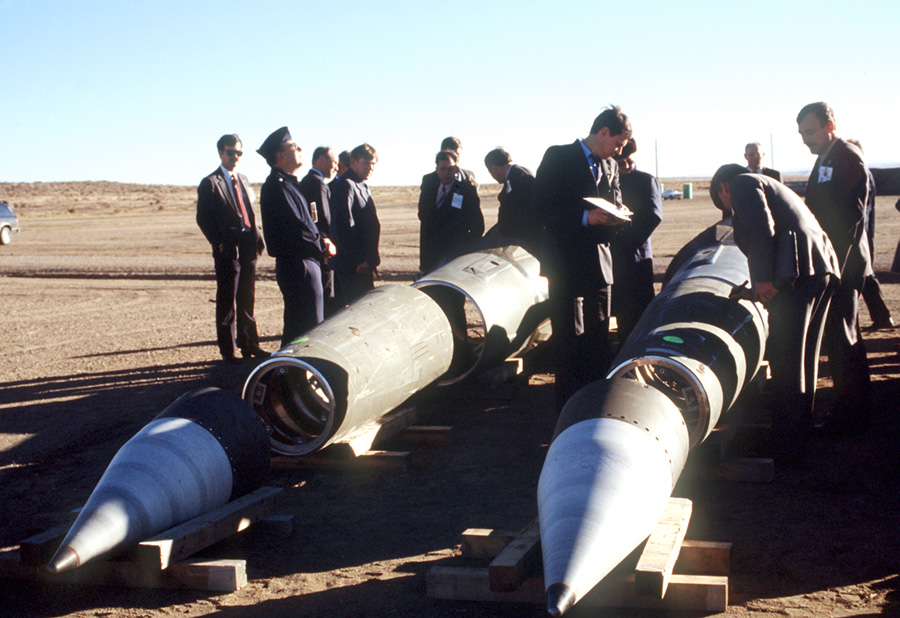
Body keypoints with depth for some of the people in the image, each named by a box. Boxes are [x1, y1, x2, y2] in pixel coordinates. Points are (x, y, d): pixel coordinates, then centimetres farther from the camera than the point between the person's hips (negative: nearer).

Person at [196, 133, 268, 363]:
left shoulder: (243, 180, 17)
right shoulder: (210, 183, -3)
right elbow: (203, 219, -6)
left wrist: (257, 237, 6)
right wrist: (219, 244, -14)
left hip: (248, 247, 6)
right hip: (228, 249, -6)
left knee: (246, 298, 13)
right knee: (227, 300, 0)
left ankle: (248, 344, 21)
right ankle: (228, 350, 7)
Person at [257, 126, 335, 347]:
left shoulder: (288, 183, 18)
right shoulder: (277, 186, -15)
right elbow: (295, 229, -22)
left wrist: (321, 239, 3)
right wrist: (323, 246, -9)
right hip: (298, 266, -10)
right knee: (308, 329, -7)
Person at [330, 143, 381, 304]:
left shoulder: (363, 186, 18)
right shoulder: (345, 185, -13)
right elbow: (344, 226, -20)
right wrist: (359, 260, -22)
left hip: (364, 263, 10)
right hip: (352, 266, -10)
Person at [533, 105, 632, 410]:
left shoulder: (611, 166, 15)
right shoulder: (558, 157, -4)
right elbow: (542, 207, -10)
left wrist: (615, 215, -4)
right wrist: (585, 217, -20)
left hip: (600, 262, 6)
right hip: (567, 263, -6)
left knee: (600, 337, 10)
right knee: (570, 339, -4)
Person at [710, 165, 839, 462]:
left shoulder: (741, 184, 6)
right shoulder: (769, 185, 33)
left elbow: (761, 228, -12)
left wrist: (763, 279, -16)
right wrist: (752, 290, 37)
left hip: (798, 271, -10)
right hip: (825, 269, 10)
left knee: (785, 361, -6)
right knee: (804, 360, 17)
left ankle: (786, 447, -3)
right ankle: (801, 433, 26)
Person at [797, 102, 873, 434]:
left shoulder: (848, 158, -14)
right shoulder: (825, 160, 17)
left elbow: (849, 216, -21)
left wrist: (835, 264, -24)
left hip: (842, 262, -10)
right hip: (832, 261, 10)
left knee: (840, 337, -7)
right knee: (843, 336, 15)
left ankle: (850, 417, 0)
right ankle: (857, 411, 24)